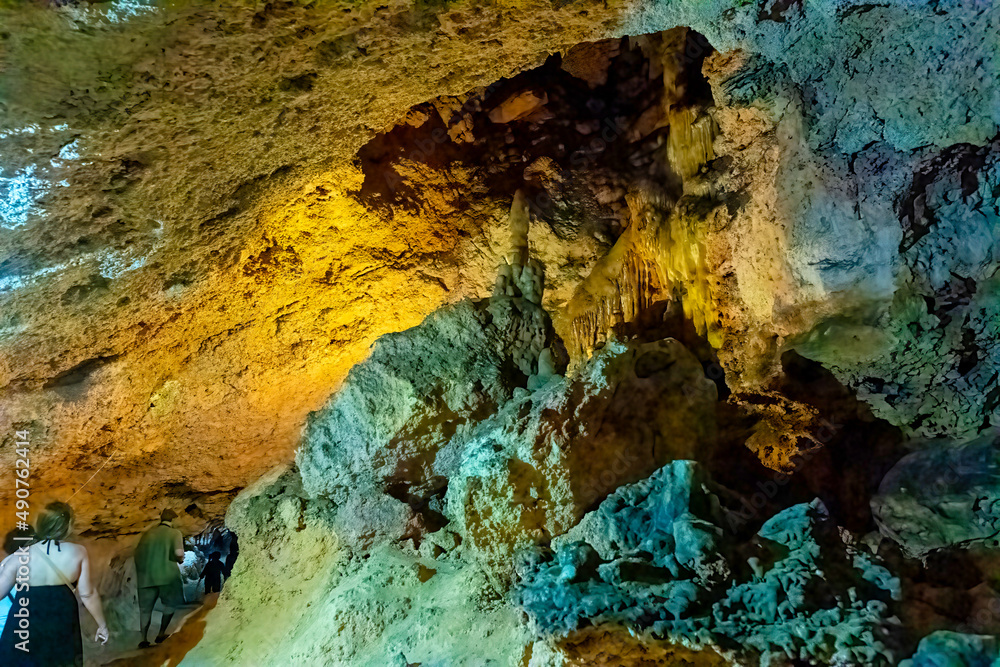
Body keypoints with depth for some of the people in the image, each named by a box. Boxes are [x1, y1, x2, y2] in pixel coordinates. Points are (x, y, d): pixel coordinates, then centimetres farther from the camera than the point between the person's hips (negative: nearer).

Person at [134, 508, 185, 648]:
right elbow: (178, 553, -15)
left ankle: (143, 638, 4)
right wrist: (181, 559, 6)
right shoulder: (175, 533, -2)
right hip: (167, 574, -3)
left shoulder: (148, 533, 9)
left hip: (146, 574, 3)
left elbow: (138, 553, 10)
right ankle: (161, 634, 10)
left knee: (145, 607, 11)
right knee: (171, 603, 15)